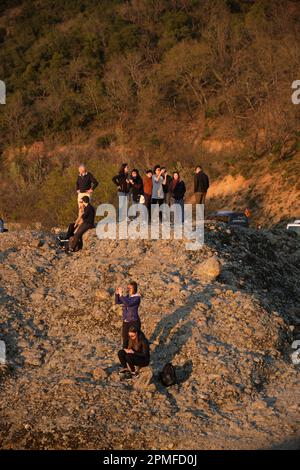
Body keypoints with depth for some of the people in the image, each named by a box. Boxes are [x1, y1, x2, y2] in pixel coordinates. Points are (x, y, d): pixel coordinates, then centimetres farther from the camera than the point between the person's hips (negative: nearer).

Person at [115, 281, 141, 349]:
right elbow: (117, 302, 8)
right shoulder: (127, 296, 7)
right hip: (126, 322, 7)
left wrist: (121, 294, -27)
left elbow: (128, 304, -28)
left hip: (134, 322, -7)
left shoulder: (137, 298, -14)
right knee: (125, 339, 14)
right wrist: (117, 293, -7)